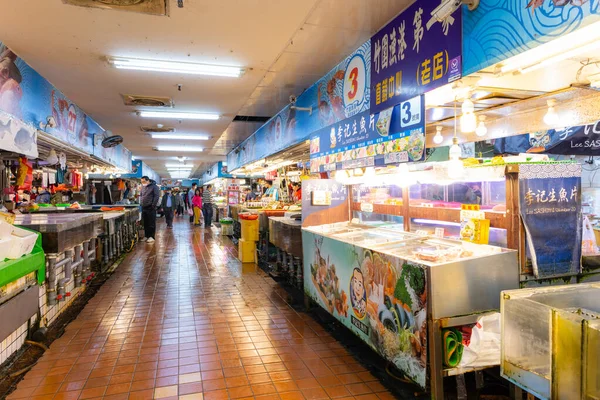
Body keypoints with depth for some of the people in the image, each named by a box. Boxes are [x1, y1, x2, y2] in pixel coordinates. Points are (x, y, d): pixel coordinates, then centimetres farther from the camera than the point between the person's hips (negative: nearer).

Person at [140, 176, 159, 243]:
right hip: (144, 208, 7)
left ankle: (151, 237, 1)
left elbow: (156, 196, -12)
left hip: (150, 208, -7)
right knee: (145, 223, 10)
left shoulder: (154, 186, -6)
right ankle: (146, 236, 18)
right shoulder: (143, 187, 15)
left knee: (151, 223, -3)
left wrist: (153, 205, -15)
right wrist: (141, 203, 12)